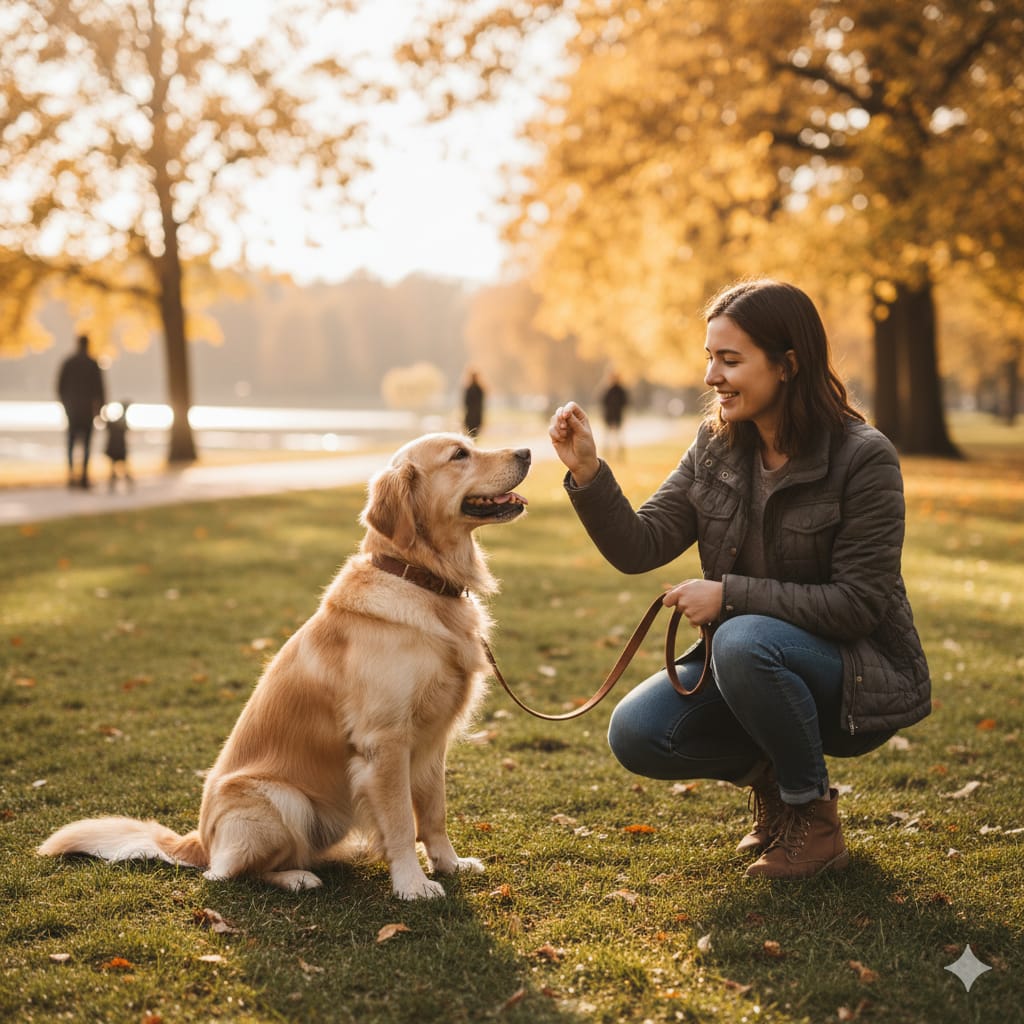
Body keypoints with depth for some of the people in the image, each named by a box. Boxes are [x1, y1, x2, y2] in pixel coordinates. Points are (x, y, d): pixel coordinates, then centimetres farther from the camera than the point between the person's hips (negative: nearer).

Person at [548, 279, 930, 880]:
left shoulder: (863, 458, -18)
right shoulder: (716, 447, -1)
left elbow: (859, 603, -20)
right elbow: (639, 547, -6)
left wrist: (730, 594, -22)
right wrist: (587, 472, -21)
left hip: (861, 674, -5)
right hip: (749, 667, 6)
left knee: (744, 640, -35)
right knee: (636, 734, -16)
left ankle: (815, 817, -11)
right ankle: (771, 774, 12)